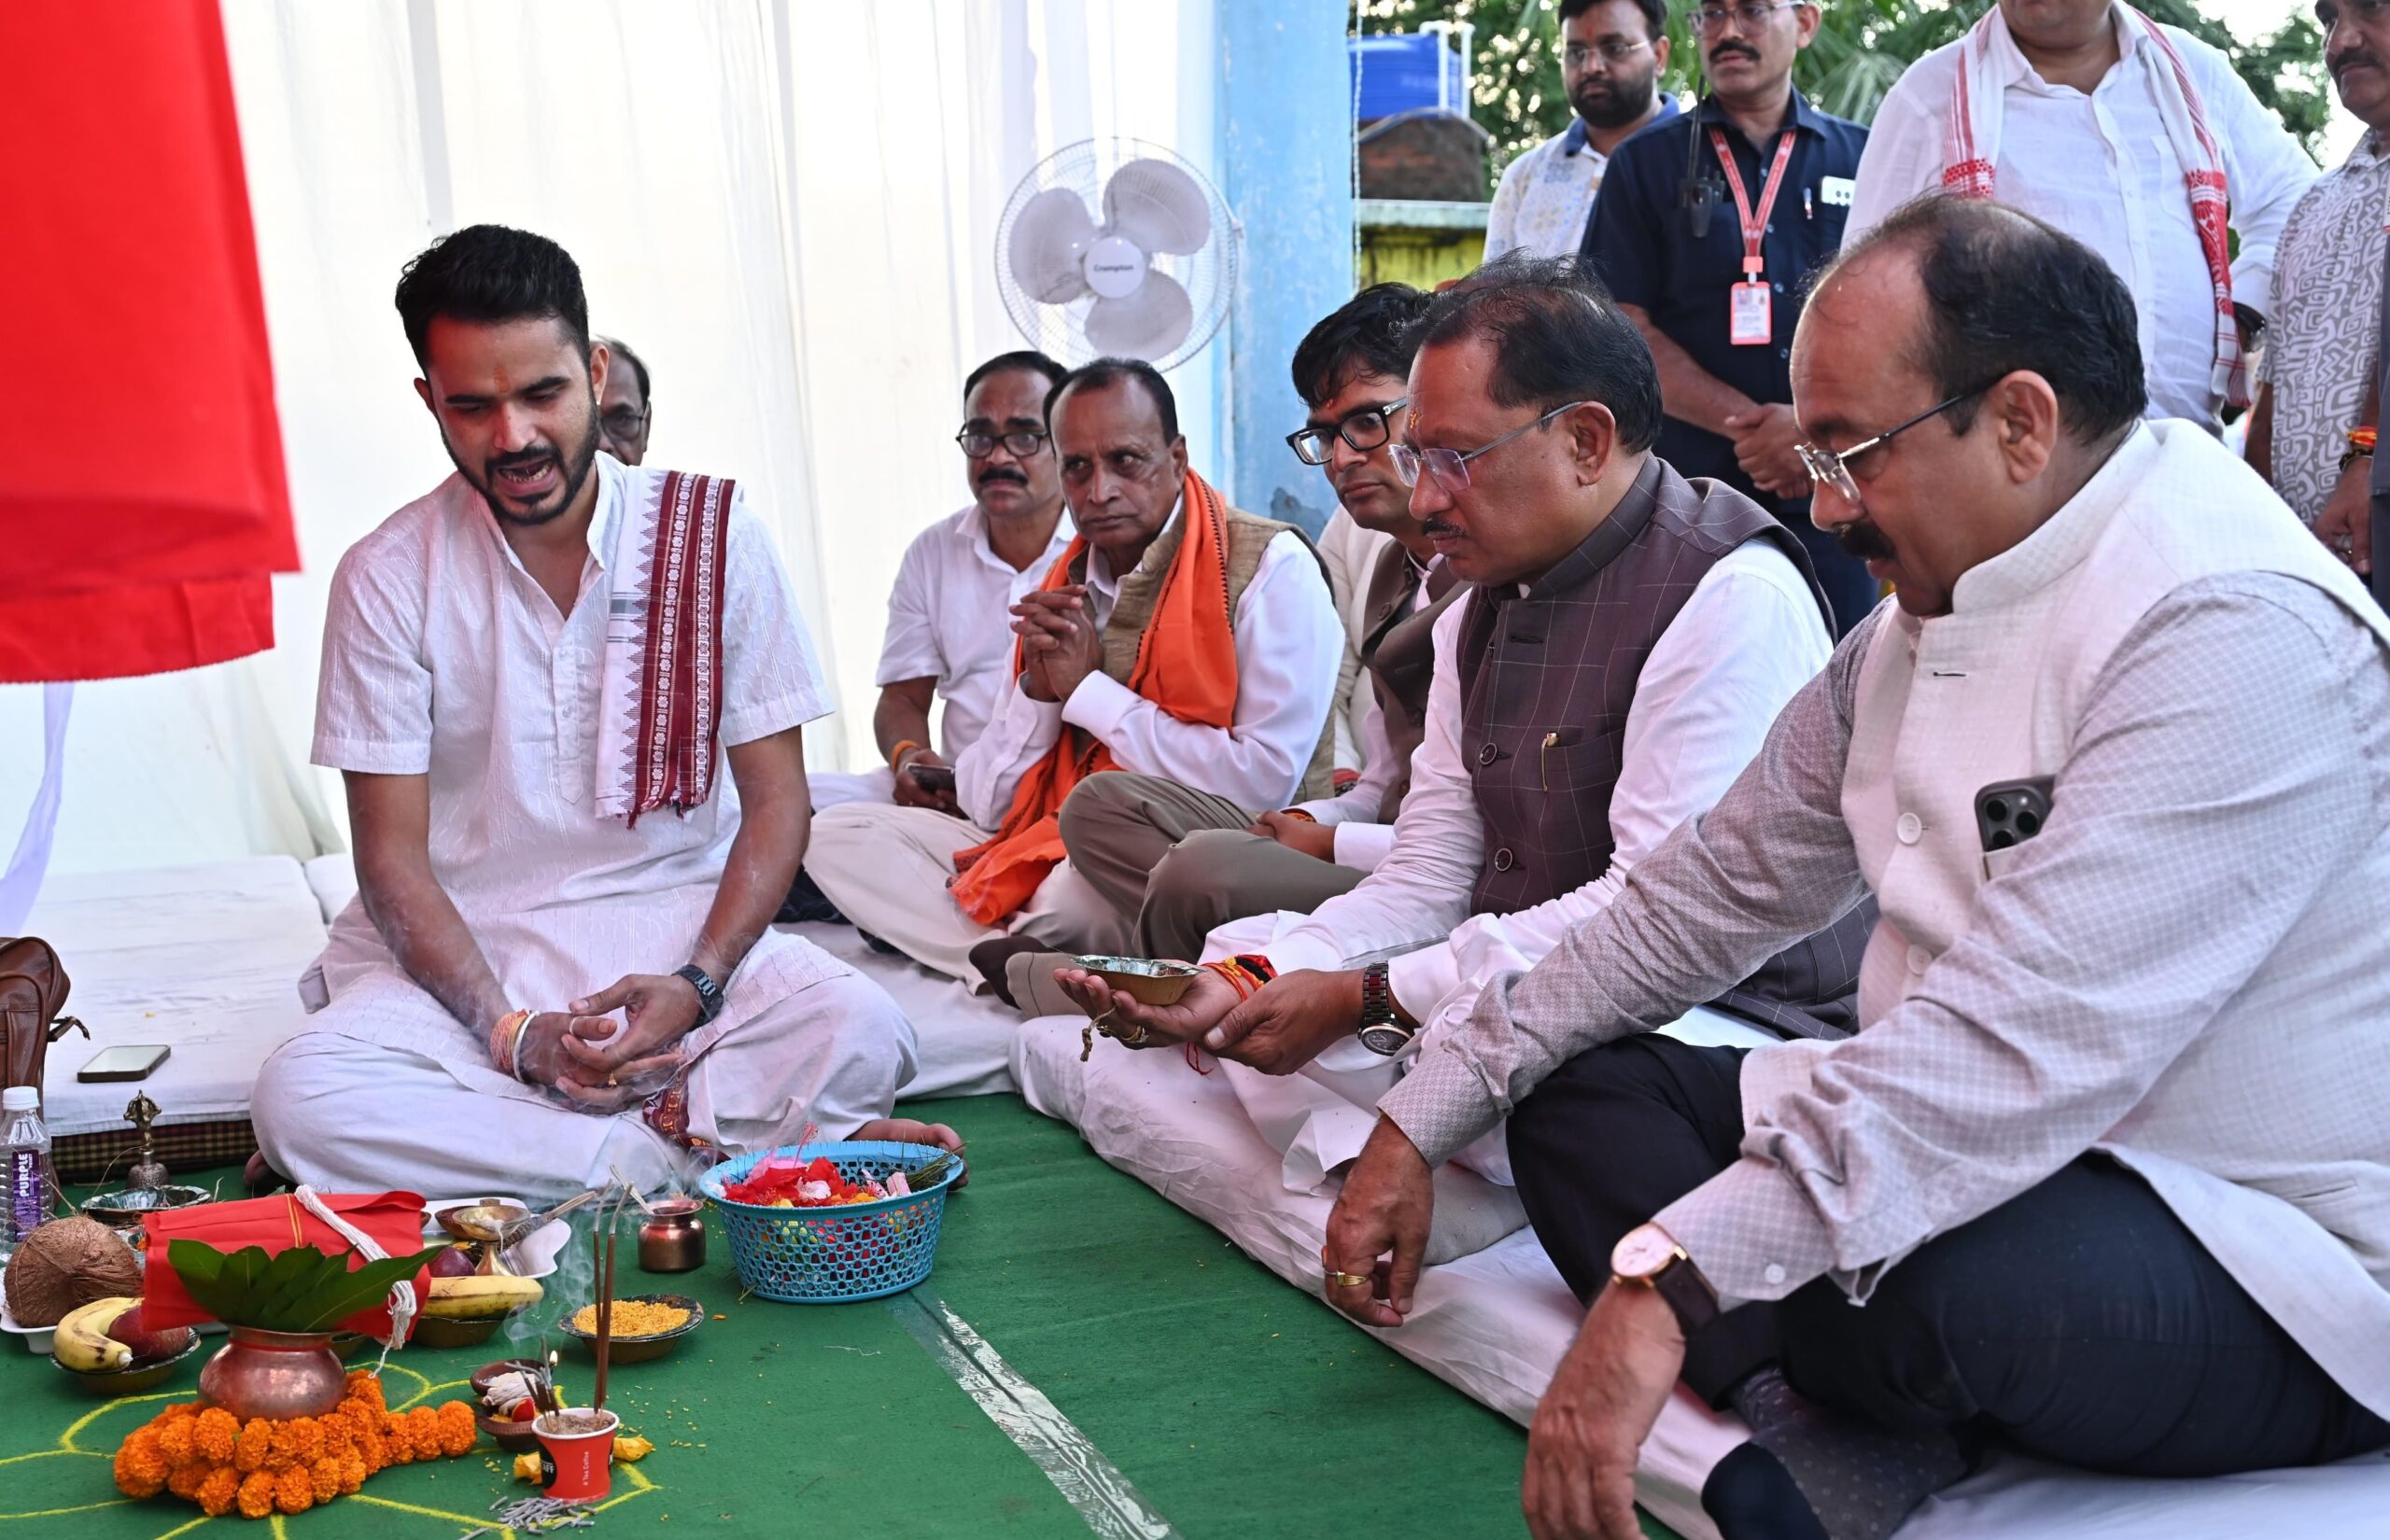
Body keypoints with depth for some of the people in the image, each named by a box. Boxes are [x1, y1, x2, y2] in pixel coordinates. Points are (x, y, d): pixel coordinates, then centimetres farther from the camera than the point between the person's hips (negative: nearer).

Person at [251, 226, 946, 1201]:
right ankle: (695, 1144, -22)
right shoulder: (387, 578, -3)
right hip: (465, 948, 1)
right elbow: (392, 856, -4)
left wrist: (695, 984, -17)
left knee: (862, 1037, -30)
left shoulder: (713, 536, -1)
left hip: (681, 926, 0)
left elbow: (776, 801, 0)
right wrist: (512, 1034, -20)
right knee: (301, 1099, -31)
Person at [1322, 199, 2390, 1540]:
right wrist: (1421, 1124, 9)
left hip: (2275, 1274, -9)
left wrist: (1666, 1281, -38)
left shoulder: (2238, 635, -22)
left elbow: (2027, 1040, -32)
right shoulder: (1928, 609, 9)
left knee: (1898, 1273, -38)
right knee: (1579, 1091, 4)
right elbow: (1716, 887, 13)